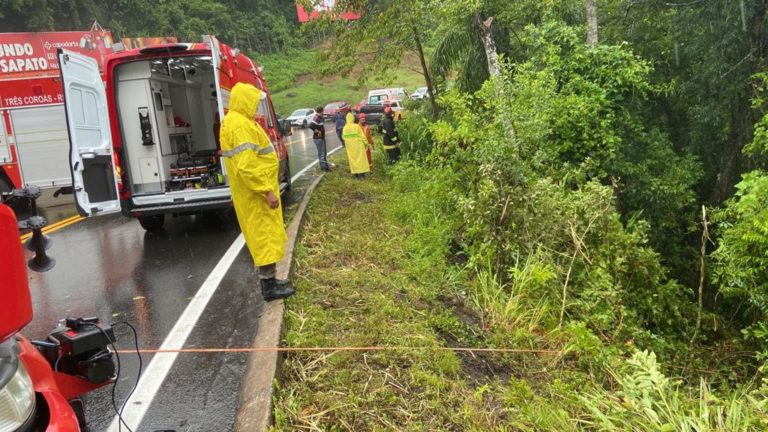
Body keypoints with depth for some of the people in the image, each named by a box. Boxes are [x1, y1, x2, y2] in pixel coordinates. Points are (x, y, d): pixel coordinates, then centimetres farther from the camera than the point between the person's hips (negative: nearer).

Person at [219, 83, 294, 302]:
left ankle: (270, 279, 25)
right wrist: (267, 191, -25)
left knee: (263, 235, 16)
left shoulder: (236, 121, 15)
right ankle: (269, 286, 2)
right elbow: (246, 166, -28)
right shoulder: (240, 125, -20)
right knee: (265, 235, -4)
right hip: (256, 192, -10)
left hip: (254, 191, 10)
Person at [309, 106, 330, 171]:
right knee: (321, 153, -4)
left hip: (321, 137, 10)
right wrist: (317, 131, -23)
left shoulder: (319, 118, 10)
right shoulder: (316, 118, -20)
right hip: (318, 138, -10)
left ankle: (325, 165, 32)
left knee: (324, 152, 20)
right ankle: (324, 167, 2)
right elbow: (311, 125, -32)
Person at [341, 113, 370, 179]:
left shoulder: (345, 128, 0)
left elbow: (344, 137, 3)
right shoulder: (356, 126, -12)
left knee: (352, 159, 11)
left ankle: (355, 173, 14)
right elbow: (362, 136, -9)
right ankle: (361, 173, 2)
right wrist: (366, 143, 1)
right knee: (360, 159, 3)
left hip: (350, 147, 4)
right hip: (358, 145, -4)